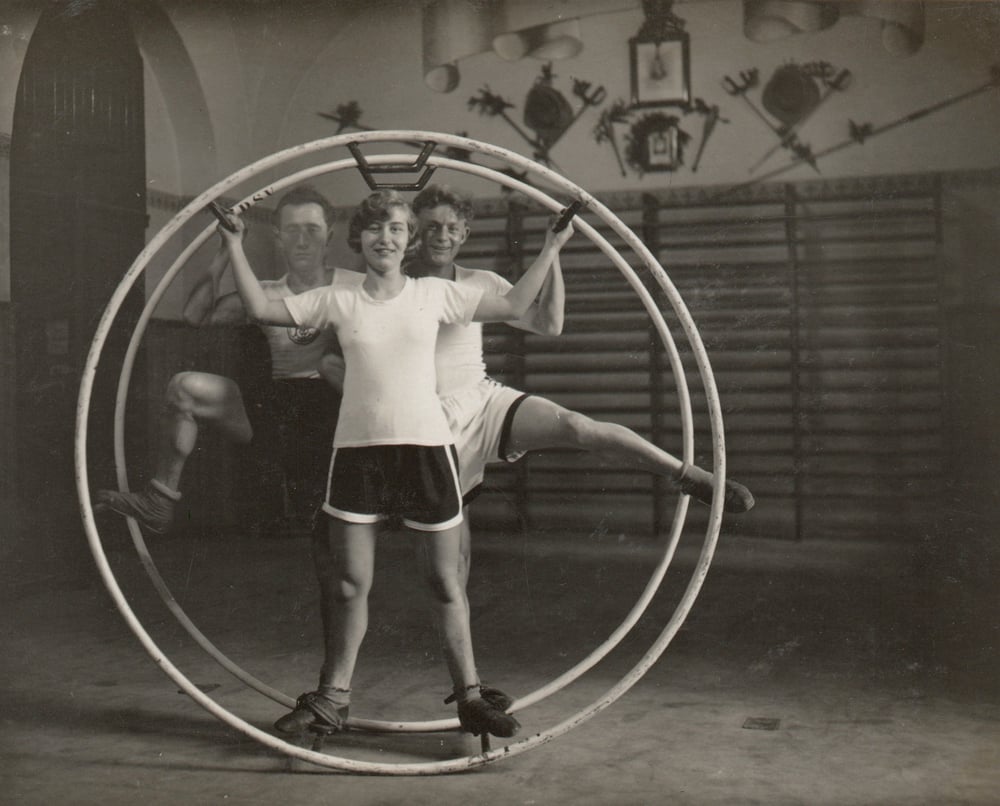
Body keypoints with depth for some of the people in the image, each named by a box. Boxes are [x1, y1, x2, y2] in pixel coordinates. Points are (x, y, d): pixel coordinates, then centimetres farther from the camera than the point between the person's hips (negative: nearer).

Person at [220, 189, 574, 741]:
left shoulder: (433, 294, 7)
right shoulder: (338, 301, 7)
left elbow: (512, 307, 12)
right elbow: (262, 309, 6)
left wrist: (550, 248, 12)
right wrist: (235, 247, 7)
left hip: (425, 445, 0)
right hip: (357, 447, 0)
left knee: (445, 582, 6)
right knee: (348, 583, 6)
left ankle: (470, 696, 19)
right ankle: (331, 701, 21)